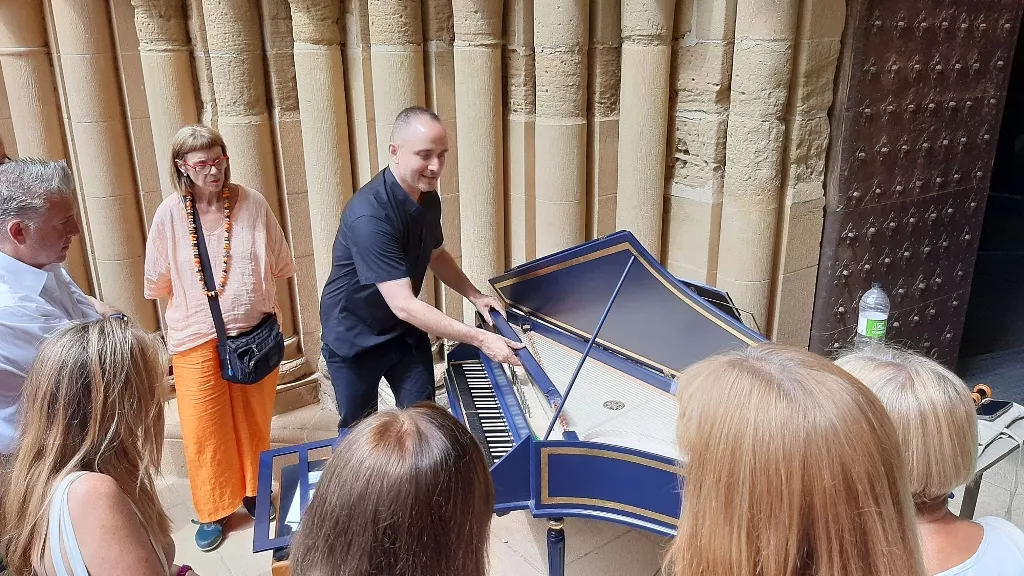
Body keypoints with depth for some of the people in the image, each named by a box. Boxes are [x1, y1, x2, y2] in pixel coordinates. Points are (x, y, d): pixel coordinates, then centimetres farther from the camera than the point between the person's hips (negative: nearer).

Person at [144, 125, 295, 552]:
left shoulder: (252, 203, -8)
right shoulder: (170, 215, -9)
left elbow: (277, 265, 2)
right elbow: (159, 283, 1)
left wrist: (253, 299, 3)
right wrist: (196, 307, -3)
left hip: (254, 332, 1)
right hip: (196, 339, -1)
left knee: (253, 420, 16)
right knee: (203, 430, 8)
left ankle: (252, 492, 40)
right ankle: (213, 511, 29)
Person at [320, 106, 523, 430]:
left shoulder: (428, 199, -6)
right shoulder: (370, 215, -33)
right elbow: (403, 304, -36)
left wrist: (476, 297, -1)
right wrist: (480, 339, -37)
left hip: (406, 330, 6)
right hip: (355, 338, -6)